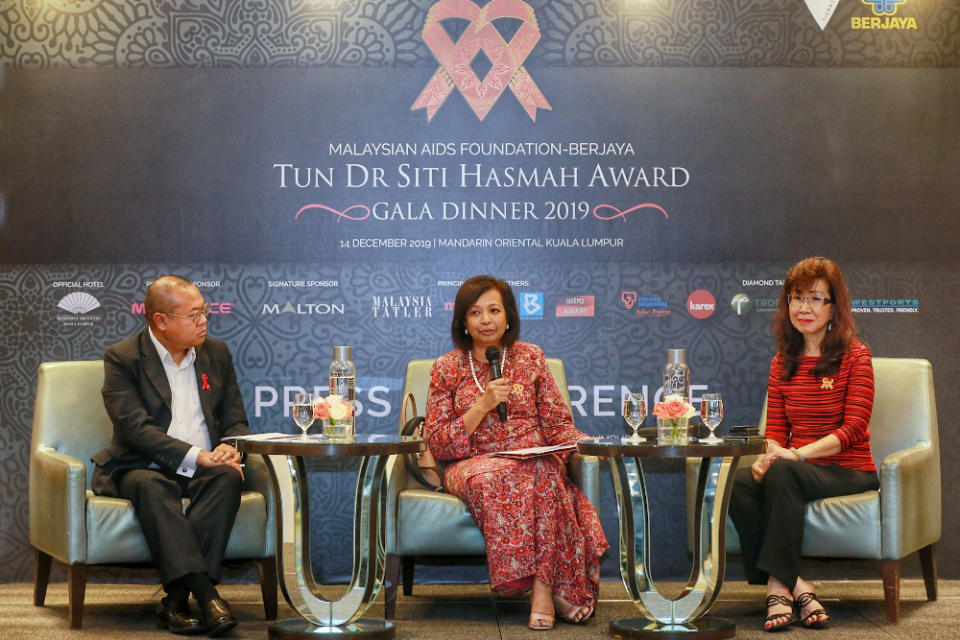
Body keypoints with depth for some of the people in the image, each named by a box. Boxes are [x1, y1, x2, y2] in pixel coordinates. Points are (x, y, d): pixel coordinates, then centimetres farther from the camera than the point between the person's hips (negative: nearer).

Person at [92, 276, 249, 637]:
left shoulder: (216, 354, 13)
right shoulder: (122, 359, -2)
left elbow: (235, 421, 14)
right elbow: (135, 428, -15)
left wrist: (230, 450, -12)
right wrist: (196, 456, -24)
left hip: (202, 471, 3)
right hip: (140, 468, -3)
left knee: (228, 479, -31)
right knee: (150, 486, -37)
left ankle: (176, 598, -35)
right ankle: (206, 594, -46)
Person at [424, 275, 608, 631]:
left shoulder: (530, 357, 13)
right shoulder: (447, 368, 8)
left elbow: (558, 424, 11)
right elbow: (438, 445, 1)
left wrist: (581, 444, -11)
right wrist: (483, 405, -11)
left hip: (535, 461, 1)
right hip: (474, 464, -1)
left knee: (546, 469, -36)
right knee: (488, 477, -38)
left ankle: (541, 585, -35)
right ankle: (550, 587, -33)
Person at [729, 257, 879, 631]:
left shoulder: (855, 356, -2)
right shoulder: (783, 363, 15)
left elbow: (853, 429, -11)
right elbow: (776, 429, 12)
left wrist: (797, 454, -23)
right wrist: (769, 454, -13)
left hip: (849, 472, -5)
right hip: (798, 470, 5)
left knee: (782, 473, -35)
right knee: (737, 484, -26)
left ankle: (778, 585, -30)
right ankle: (795, 586, -28)